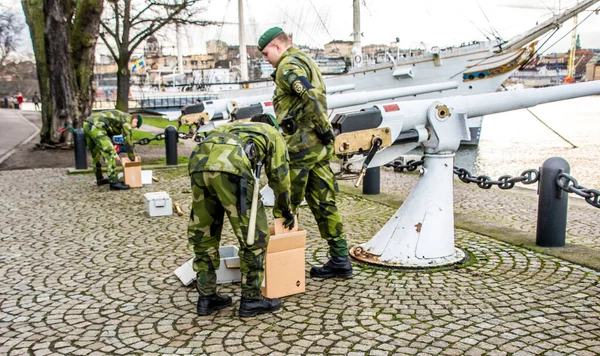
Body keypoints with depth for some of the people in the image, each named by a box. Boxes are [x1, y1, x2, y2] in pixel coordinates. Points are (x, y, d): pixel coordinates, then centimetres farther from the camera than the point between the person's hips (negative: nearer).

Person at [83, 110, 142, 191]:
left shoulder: (118, 118, 30)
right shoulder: (127, 119, 2)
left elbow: (108, 135, 36)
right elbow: (128, 140, 0)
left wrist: (113, 151, 31)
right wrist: (132, 158, 9)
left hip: (87, 124, 10)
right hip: (96, 127, -10)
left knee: (95, 154, 23)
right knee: (110, 155, -9)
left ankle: (99, 179, 35)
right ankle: (114, 183, -11)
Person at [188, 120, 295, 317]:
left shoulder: (233, 128, 45)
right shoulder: (273, 135, 31)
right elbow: (279, 177, 28)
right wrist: (286, 211, 45)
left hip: (199, 162, 6)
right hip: (230, 167, -6)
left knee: (202, 234, 19)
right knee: (254, 234, 7)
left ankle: (206, 297, 25)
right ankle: (251, 299, 15)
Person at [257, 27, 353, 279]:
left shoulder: (288, 65, -9)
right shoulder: (305, 61, 22)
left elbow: (310, 95, -25)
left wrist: (324, 128, -19)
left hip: (302, 142, -9)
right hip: (320, 144, 10)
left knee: (287, 203, 2)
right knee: (323, 202, 10)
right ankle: (340, 260, 13)